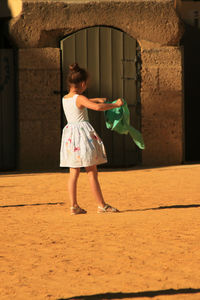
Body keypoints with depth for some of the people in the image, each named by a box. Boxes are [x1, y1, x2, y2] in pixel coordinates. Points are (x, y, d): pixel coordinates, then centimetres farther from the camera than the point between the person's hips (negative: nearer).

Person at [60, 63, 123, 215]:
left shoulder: (65, 99, 10)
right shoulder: (80, 98, -13)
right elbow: (97, 107, -27)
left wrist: (97, 100, 30)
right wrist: (115, 105, -15)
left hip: (70, 135, 7)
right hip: (83, 133, -7)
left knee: (73, 173, 7)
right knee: (92, 172, -2)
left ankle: (74, 206, 5)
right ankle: (102, 205, 3)